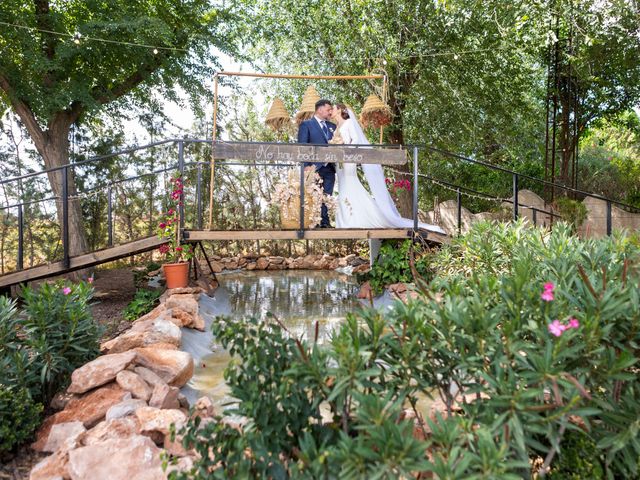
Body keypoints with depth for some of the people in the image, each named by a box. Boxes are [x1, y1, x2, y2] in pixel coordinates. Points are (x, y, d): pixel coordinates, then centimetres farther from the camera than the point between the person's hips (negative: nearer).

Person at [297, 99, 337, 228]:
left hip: (330, 168, 5)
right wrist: (306, 165, -13)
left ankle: (325, 222, 11)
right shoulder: (306, 125, 2)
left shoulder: (332, 126, 19)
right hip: (315, 168, -5)